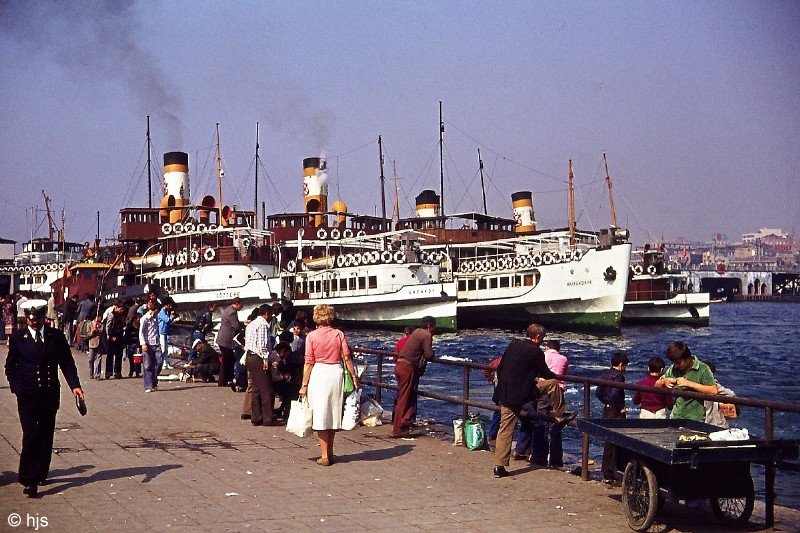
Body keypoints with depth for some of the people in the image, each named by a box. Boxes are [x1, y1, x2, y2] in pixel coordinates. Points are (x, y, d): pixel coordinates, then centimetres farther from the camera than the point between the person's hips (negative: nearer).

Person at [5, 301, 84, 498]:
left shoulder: (56, 336, 3)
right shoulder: (17, 338, 1)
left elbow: (67, 363, 5)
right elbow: (10, 367, 6)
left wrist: (75, 385, -9)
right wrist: (17, 388, -8)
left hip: (50, 394, 2)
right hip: (27, 396, -2)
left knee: (46, 436, 9)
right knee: (30, 436, -10)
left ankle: (41, 474, 24)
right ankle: (29, 481, -8)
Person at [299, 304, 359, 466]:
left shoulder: (311, 336, -4)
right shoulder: (339, 334, 1)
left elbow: (308, 362, -5)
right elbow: (347, 357, -1)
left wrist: (304, 384, -1)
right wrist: (354, 377, 7)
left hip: (318, 374, -3)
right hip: (336, 373, 3)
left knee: (320, 414, 1)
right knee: (333, 414, 14)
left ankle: (324, 455, -1)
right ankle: (330, 453, 21)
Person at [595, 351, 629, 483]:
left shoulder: (605, 374, 9)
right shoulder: (618, 376, -16)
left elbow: (598, 392, 10)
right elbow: (615, 394, -28)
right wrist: (621, 407, -16)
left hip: (607, 410, 8)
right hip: (616, 413, -8)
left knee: (608, 441, 19)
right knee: (614, 443, -3)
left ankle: (605, 468, 28)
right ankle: (609, 475, -1)